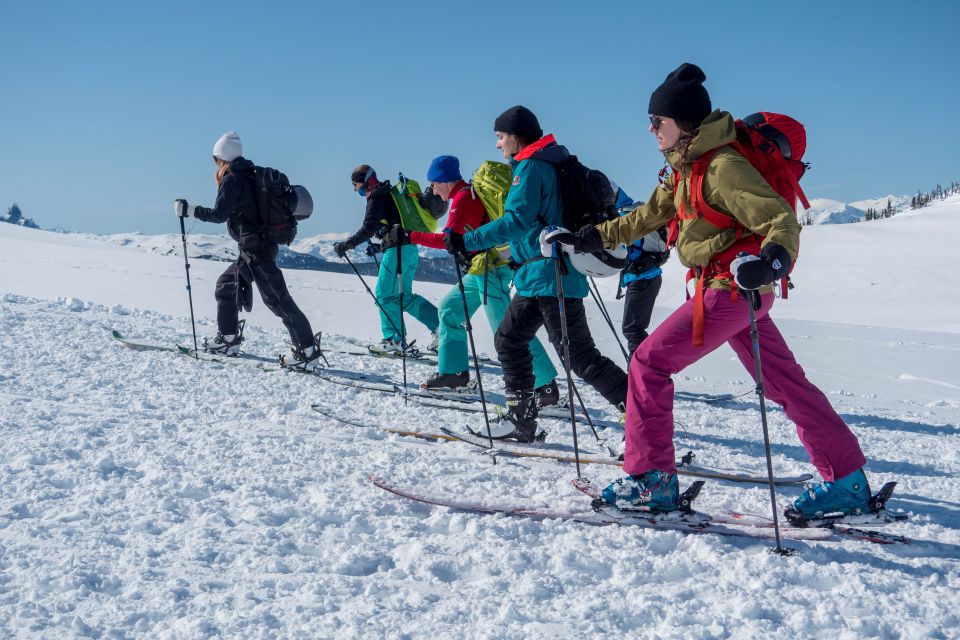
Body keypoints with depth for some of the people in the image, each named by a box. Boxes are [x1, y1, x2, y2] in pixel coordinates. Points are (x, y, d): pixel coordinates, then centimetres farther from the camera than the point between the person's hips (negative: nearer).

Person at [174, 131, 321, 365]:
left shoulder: (232, 179, -12)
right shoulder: (251, 175, 14)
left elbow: (219, 214, -17)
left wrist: (188, 210, -10)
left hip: (255, 249, -10)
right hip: (262, 246, 10)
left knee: (277, 299, -10)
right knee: (226, 285, 20)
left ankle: (307, 347, -10)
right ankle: (228, 339, 26)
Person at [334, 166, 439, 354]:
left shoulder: (377, 196, -9)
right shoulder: (390, 192, 20)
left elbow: (369, 229, -18)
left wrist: (346, 245, -15)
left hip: (398, 250, -9)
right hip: (411, 251, 9)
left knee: (385, 294, -2)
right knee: (404, 296, 15)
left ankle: (394, 339, -2)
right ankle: (440, 324, 9)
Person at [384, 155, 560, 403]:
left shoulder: (462, 197, -12)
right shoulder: (470, 192, 17)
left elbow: (449, 239, -22)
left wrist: (411, 236, -19)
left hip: (490, 267, -11)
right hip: (482, 268, 11)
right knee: (449, 308, 17)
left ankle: (546, 385, -15)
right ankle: (453, 371, 21)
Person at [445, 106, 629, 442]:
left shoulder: (531, 167, -12)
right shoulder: (548, 163, 17)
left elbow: (517, 220, -24)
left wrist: (468, 241, -22)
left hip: (551, 278, -11)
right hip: (536, 278, 11)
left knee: (581, 357, -8)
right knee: (509, 340, 12)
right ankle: (522, 421, 15)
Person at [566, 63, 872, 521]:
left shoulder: (722, 166, -16)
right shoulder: (689, 165, 12)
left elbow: (781, 218, -22)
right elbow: (652, 214, 26)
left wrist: (775, 256, -42)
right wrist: (600, 235, 25)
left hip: (730, 289, -10)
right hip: (735, 291, 10)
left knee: (648, 363, -5)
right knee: (785, 383, 11)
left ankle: (651, 479, 1)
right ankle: (848, 482, 16)